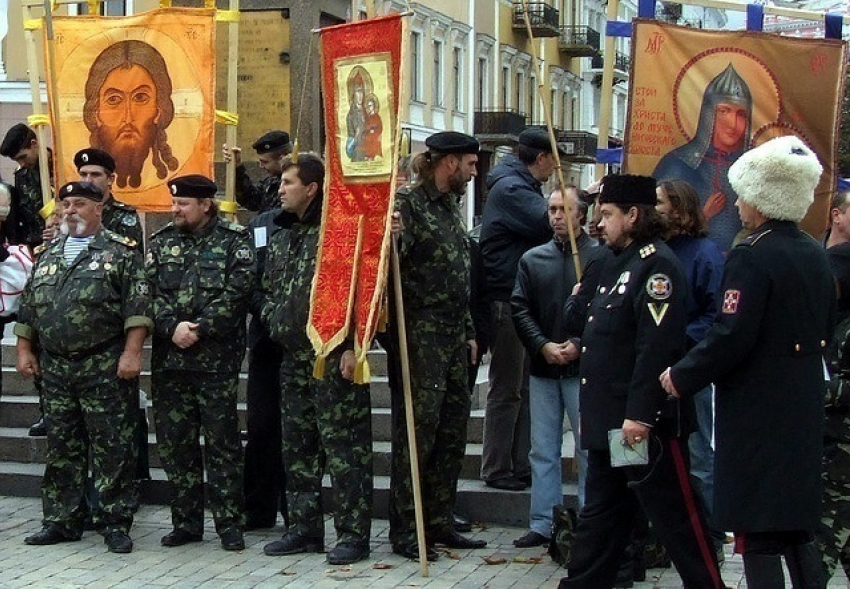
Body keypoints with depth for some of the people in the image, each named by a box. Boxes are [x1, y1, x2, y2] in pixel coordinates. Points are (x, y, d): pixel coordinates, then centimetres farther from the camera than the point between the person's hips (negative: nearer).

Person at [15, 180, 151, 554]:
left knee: (112, 447, -3)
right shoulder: (48, 254, 17)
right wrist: (24, 349, 13)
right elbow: (28, 308, 21)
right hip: (55, 368, 6)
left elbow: (138, 307, -9)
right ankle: (61, 521, 18)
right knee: (61, 447, 10)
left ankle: (115, 523, 3)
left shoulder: (121, 252, -1)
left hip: (105, 368, -6)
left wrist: (131, 352, -17)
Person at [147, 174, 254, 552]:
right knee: (174, 442, 8)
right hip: (168, 360, 4)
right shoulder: (161, 242, 12)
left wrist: (199, 329, -17)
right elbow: (149, 293, 3)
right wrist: (172, 327, -13)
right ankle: (186, 521, 17)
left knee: (222, 442, 0)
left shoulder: (234, 240, 0)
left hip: (217, 360, -4)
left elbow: (236, 292, -11)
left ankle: (229, 522, 8)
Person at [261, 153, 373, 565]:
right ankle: (305, 528, 21)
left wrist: (352, 347, -19)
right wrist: (273, 320, 11)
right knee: (297, 447, 12)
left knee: (343, 446, -5)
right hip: (293, 358, 9)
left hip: (334, 358, -9)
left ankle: (353, 534, 0)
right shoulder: (282, 238, 17)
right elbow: (269, 289, 28)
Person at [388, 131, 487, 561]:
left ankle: (439, 522, 19)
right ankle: (404, 530, 0)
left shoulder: (450, 205, 18)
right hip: (421, 331, -9)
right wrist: (393, 239, -42)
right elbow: (394, 261, -20)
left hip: (454, 335, 9)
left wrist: (469, 332, 22)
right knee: (417, 427, -7)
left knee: (453, 425, 10)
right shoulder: (408, 202, -9)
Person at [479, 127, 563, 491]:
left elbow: (542, 227, 19)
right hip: (507, 302, -10)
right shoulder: (509, 189, -13)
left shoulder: (521, 187, 20)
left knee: (523, 388, 13)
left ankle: (521, 465, 19)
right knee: (506, 390, -3)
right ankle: (496, 469, 5)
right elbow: (547, 222, -25)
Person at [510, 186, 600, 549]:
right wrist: (543, 346, -7)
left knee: (589, 448, 1)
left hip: (583, 368, -4)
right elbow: (519, 310, 6)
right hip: (543, 369, 4)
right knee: (543, 450, 8)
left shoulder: (598, 257, -3)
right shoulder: (533, 259, 10)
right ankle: (542, 524, 14)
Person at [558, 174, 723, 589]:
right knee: (600, 512, 16)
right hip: (608, 420, 10)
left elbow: (657, 345, -24)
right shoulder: (619, 262, 15)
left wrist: (640, 414, -26)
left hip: (643, 420, -10)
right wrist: (582, 345, 14)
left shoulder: (657, 264, -16)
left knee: (674, 515, -1)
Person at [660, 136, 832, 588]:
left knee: (757, 533, -3)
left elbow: (731, 338, -22)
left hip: (755, 415, -8)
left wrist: (682, 377, -10)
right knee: (798, 527, 18)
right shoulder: (816, 255, 9)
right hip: (804, 410, 8)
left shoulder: (752, 256, -17)